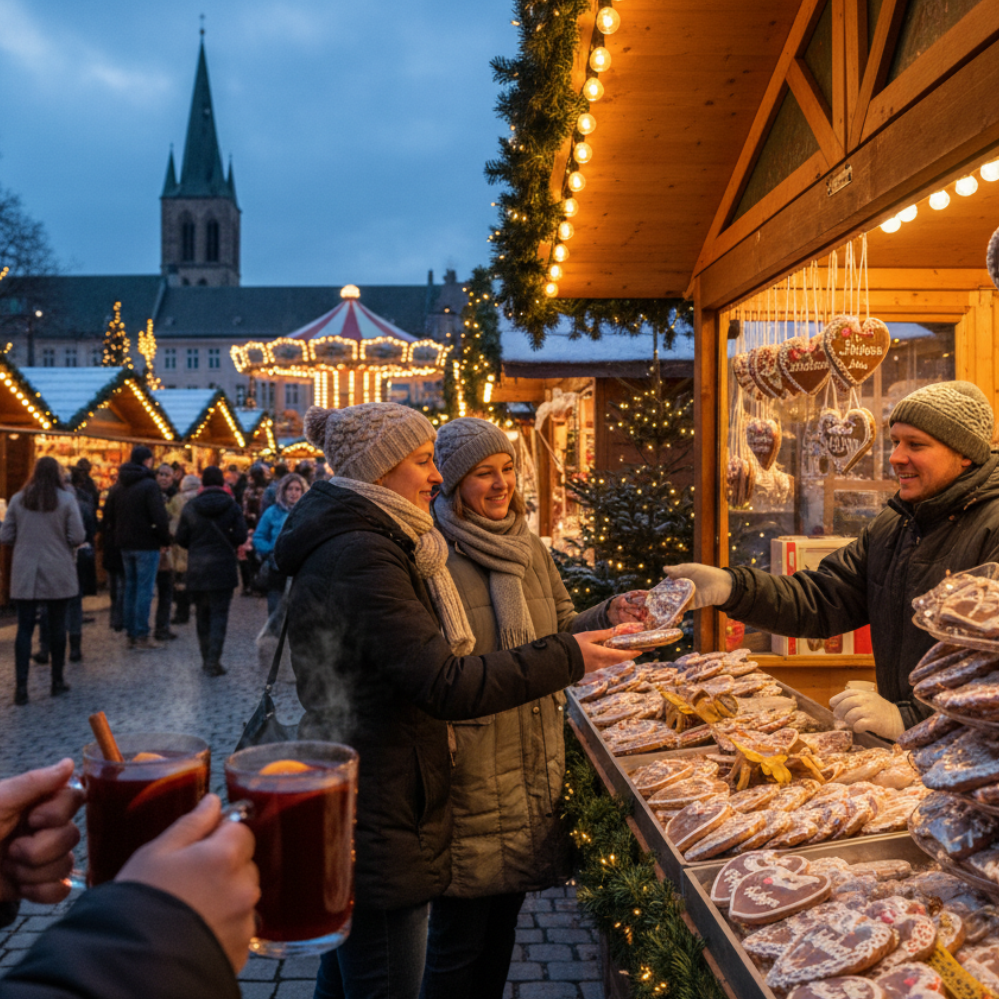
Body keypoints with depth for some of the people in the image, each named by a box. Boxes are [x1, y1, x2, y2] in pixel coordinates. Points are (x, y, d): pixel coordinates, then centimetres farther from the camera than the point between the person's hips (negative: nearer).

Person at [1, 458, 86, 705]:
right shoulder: (66, 499, -7)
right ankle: (57, 682, 19)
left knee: (24, 628, 4)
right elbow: (78, 537, -10)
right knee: (57, 626, 9)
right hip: (58, 574, -1)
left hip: (24, 574, 2)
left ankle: (21, 687, 0)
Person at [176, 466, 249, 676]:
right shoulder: (231, 506, -5)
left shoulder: (190, 507, -1)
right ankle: (213, 660, -9)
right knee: (219, 613, 0)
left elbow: (181, 538, 0)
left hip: (197, 570, 2)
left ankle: (207, 659, 18)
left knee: (202, 614, 14)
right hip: (223, 568, -2)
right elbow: (241, 535, -8)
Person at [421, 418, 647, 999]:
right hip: (468, 774, -7)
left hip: (531, 765, 7)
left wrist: (608, 616, -7)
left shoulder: (530, 548, 9)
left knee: (504, 923, 21)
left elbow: (561, 629, 10)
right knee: (459, 936, 7)